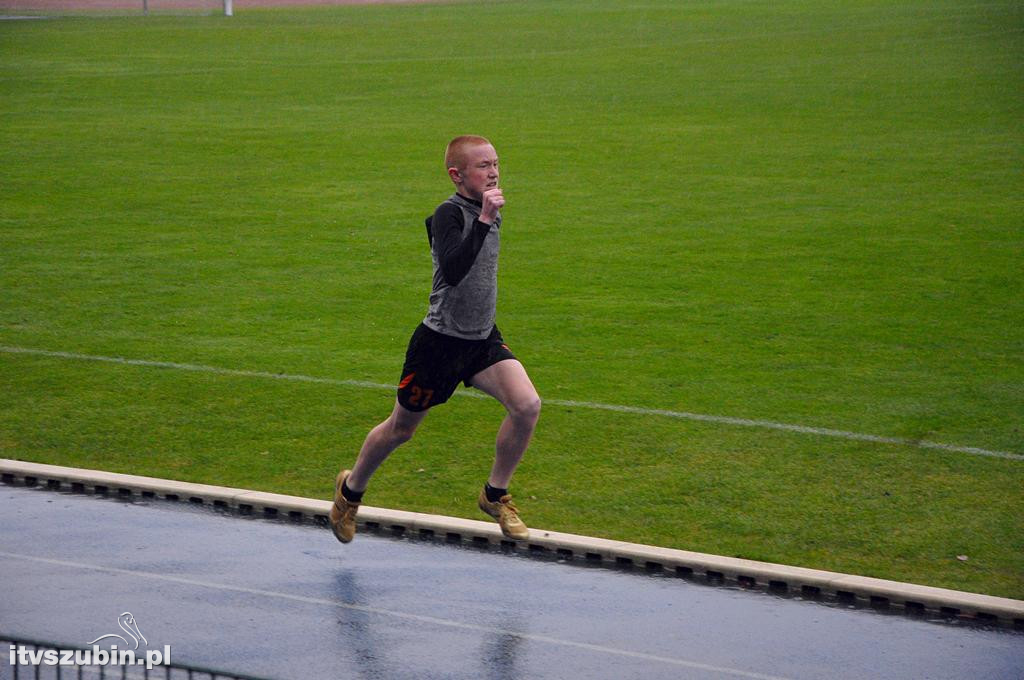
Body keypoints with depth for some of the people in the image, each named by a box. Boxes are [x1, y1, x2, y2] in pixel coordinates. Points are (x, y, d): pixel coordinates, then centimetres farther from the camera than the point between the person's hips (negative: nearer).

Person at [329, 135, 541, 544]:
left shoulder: (489, 210, 5)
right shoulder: (449, 214, -20)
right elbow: (453, 271, -38)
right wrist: (483, 220, -40)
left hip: (483, 340, 6)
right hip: (440, 341, -6)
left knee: (527, 404, -18)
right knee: (401, 429, 11)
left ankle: (496, 495, 1)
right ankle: (351, 489, 38)